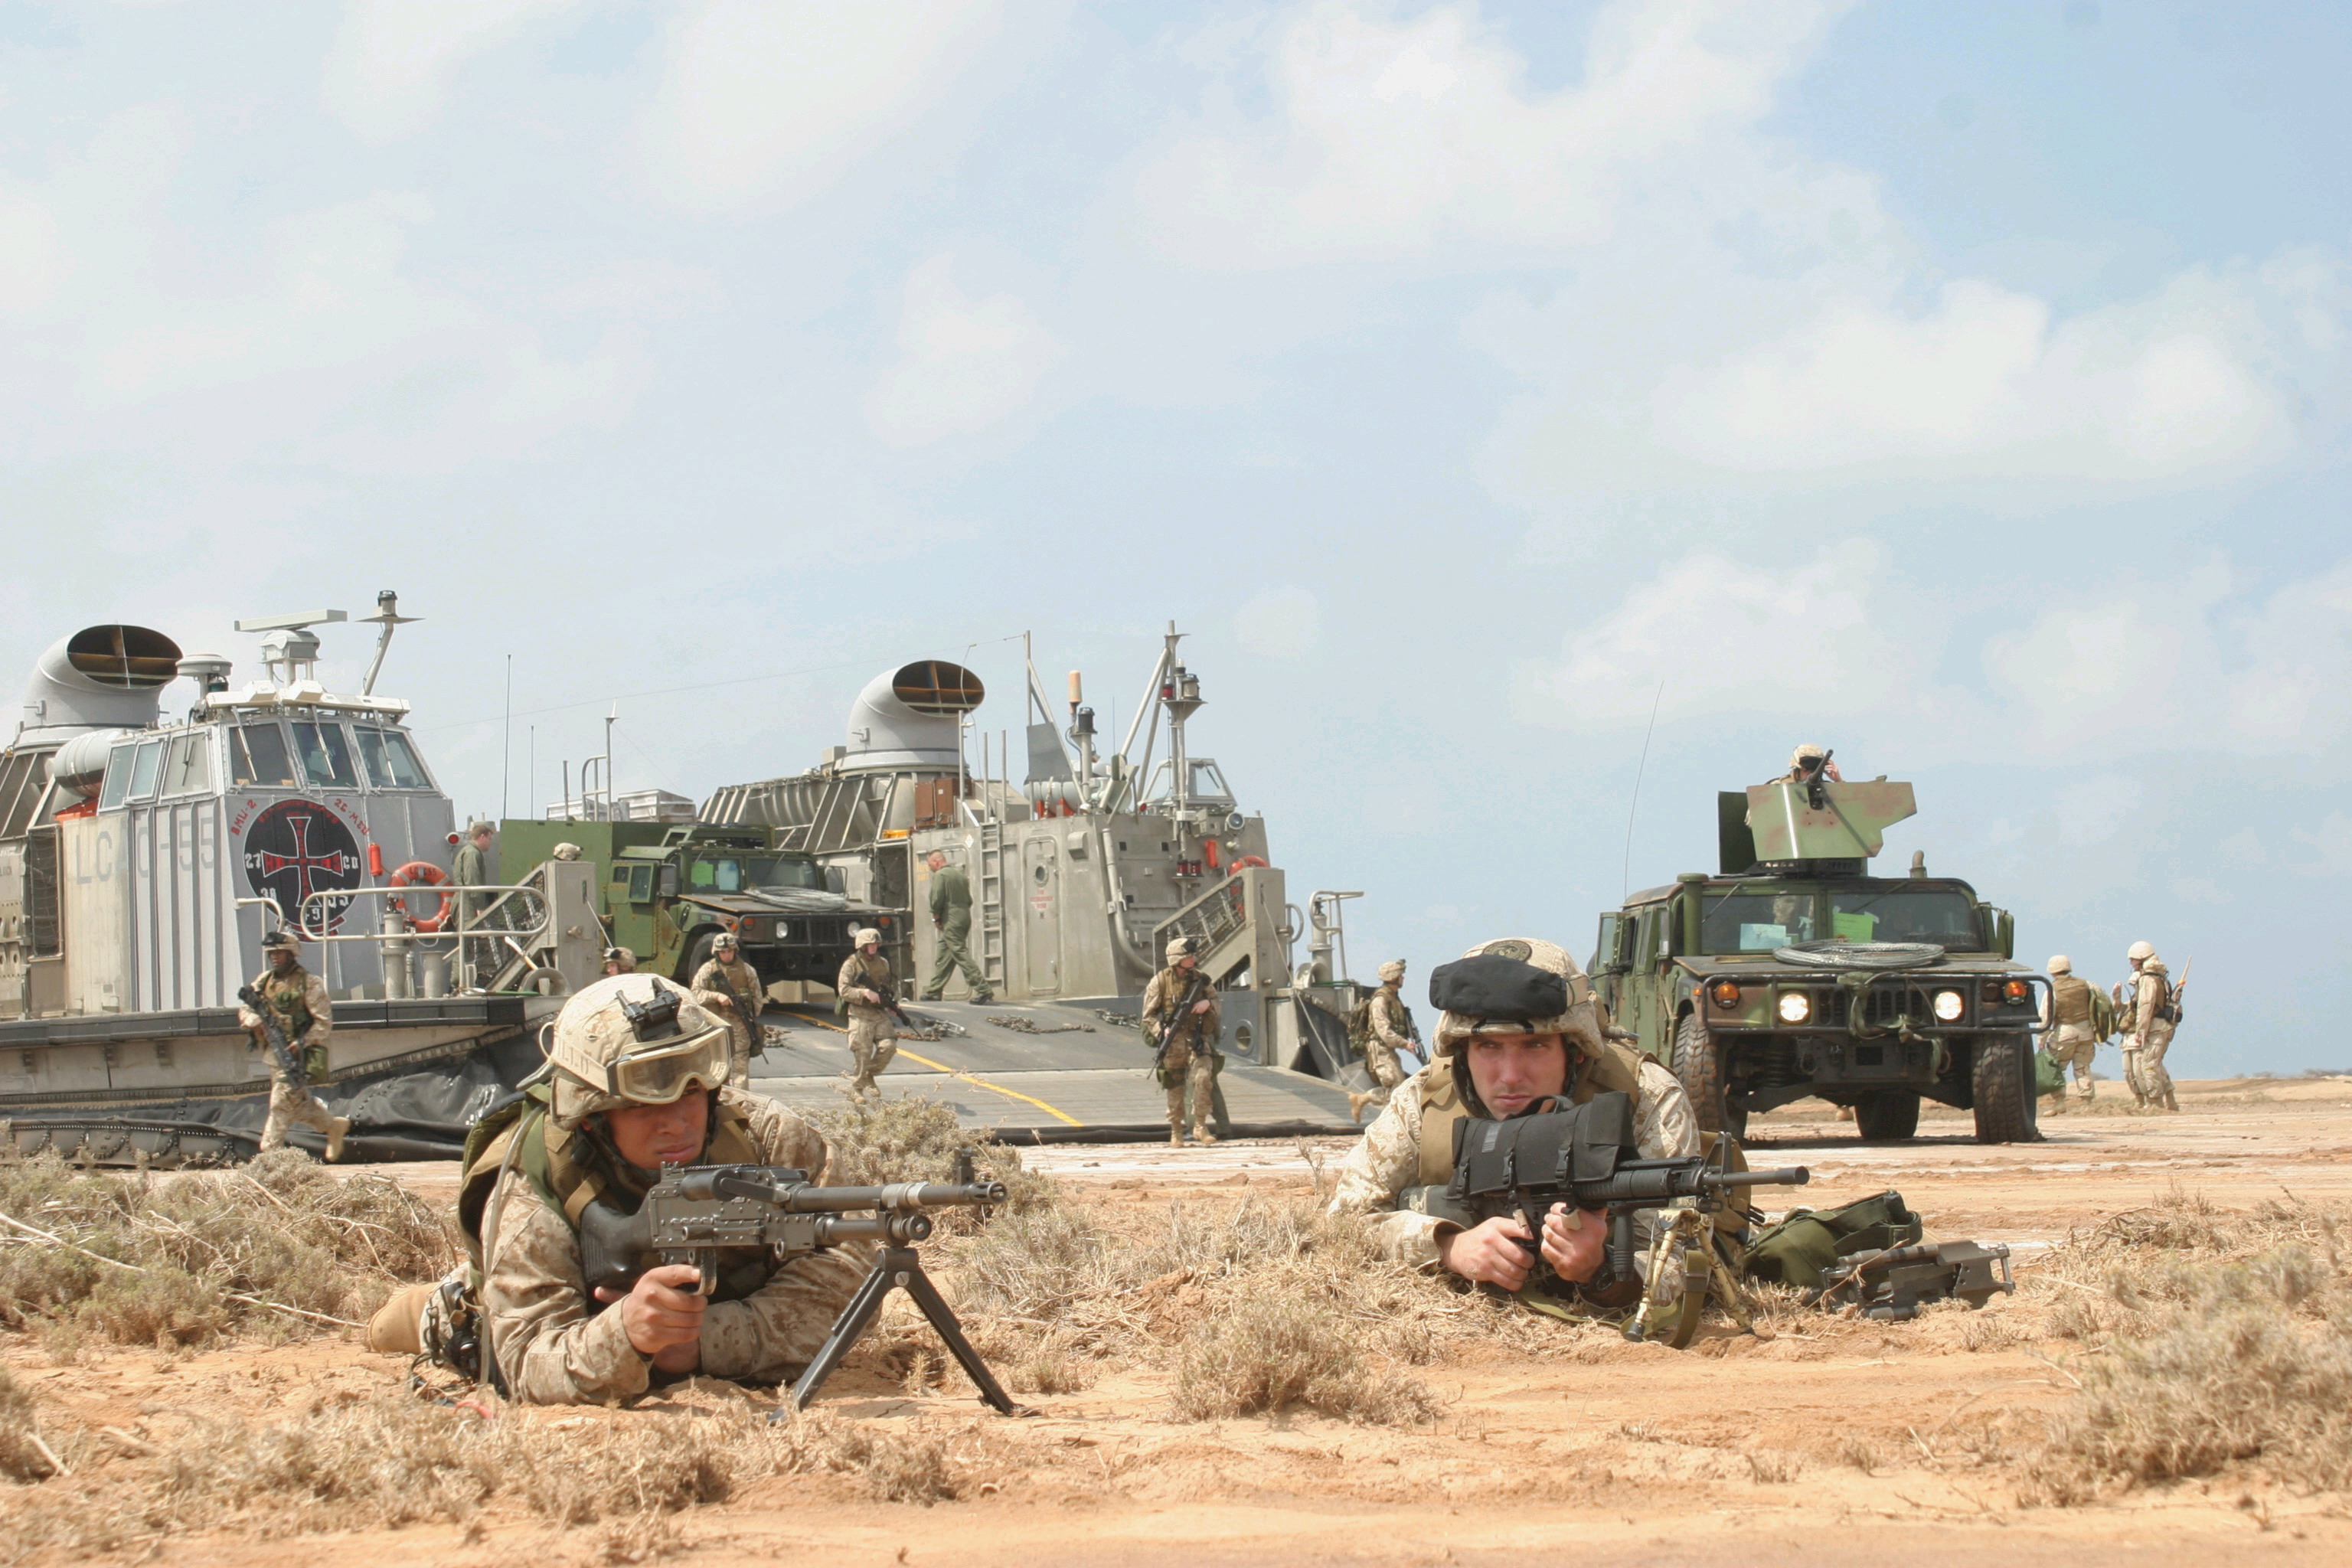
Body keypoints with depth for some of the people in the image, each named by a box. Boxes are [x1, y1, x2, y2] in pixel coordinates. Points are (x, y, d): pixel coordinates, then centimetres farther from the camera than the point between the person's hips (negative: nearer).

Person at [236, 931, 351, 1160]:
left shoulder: (309, 984, -8)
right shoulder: (264, 981, 10)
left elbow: (324, 1022, -11)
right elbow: (244, 1011, 11)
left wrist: (302, 1044, -22)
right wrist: (253, 1019, -13)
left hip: (295, 1055, -7)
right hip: (272, 1053, 7)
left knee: (281, 1104, -9)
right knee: (299, 1102, 14)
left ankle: (269, 1155, -7)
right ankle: (334, 1126, 32)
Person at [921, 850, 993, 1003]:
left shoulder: (940, 875, -9)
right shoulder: (960, 874, 17)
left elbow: (936, 900, -16)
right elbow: (969, 900, 18)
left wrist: (936, 918, -2)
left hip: (951, 921, -9)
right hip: (965, 917, 9)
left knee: (960, 954, -10)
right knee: (944, 957, 14)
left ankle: (983, 989, -18)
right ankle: (934, 992, 20)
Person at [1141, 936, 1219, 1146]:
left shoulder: (1199, 979, 7)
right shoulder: (1160, 982, -3)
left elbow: (1215, 999, 19)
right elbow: (1149, 1015, -1)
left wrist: (1208, 1003, -4)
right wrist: (1162, 1031, -18)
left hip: (1198, 1040, 2)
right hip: (1173, 1042, -2)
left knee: (1203, 1078, -17)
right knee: (1175, 1089, 4)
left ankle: (1200, 1126, -9)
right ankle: (1176, 1131, 17)